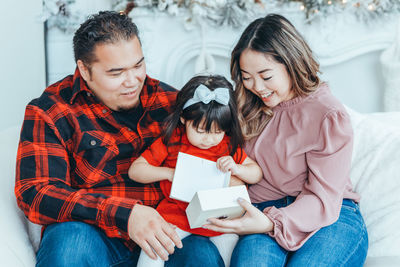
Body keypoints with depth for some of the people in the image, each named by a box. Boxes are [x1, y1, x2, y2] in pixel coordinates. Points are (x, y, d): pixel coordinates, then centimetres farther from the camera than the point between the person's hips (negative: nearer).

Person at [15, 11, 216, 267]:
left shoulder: (168, 100, 8)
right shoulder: (49, 112, -3)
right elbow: (35, 195, -14)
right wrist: (124, 214, -27)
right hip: (93, 234, -2)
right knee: (71, 238, -35)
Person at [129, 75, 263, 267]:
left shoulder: (228, 145, 4)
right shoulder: (171, 142, -2)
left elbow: (256, 173, 10)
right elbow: (135, 170, -1)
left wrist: (236, 168, -12)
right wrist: (168, 173, -15)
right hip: (177, 213, -2)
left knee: (230, 242, -20)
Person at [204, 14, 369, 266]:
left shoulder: (330, 116, -7)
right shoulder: (250, 108, 11)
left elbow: (323, 198, -11)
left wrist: (272, 224, -27)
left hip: (332, 217, -2)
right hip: (265, 212, 3)